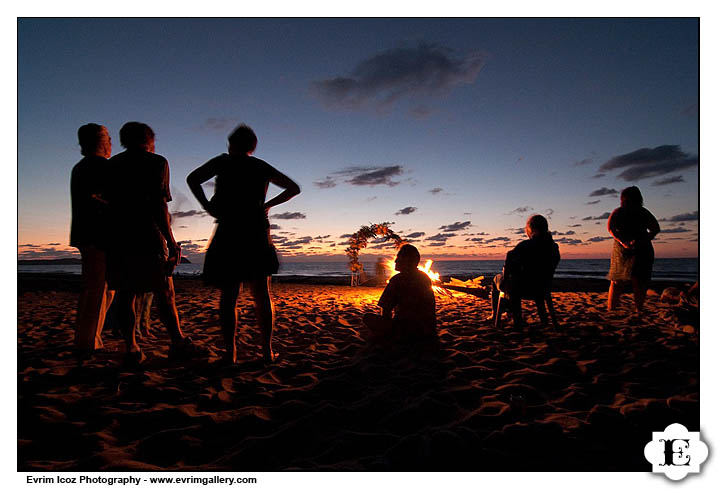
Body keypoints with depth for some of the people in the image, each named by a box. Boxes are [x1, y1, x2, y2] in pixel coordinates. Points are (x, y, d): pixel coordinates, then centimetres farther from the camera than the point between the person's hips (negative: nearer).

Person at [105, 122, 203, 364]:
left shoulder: (113, 164, 17)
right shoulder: (156, 162, 0)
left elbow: (108, 201, 14)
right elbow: (159, 204, -10)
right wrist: (170, 240, -11)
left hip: (117, 238, 5)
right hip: (147, 237, -5)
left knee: (125, 294, 5)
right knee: (163, 292, -1)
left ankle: (131, 348, 5)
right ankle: (178, 343, 2)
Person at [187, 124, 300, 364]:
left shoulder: (224, 161, 6)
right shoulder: (262, 167, 14)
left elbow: (193, 179, -5)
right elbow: (293, 188, 17)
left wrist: (208, 207, 0)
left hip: (229, 232, -2)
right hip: (257, 233, 2)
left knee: (228, 295, 2)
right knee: (261, 295, 6)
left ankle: (230, 353, -2)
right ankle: (267, 350, 3)